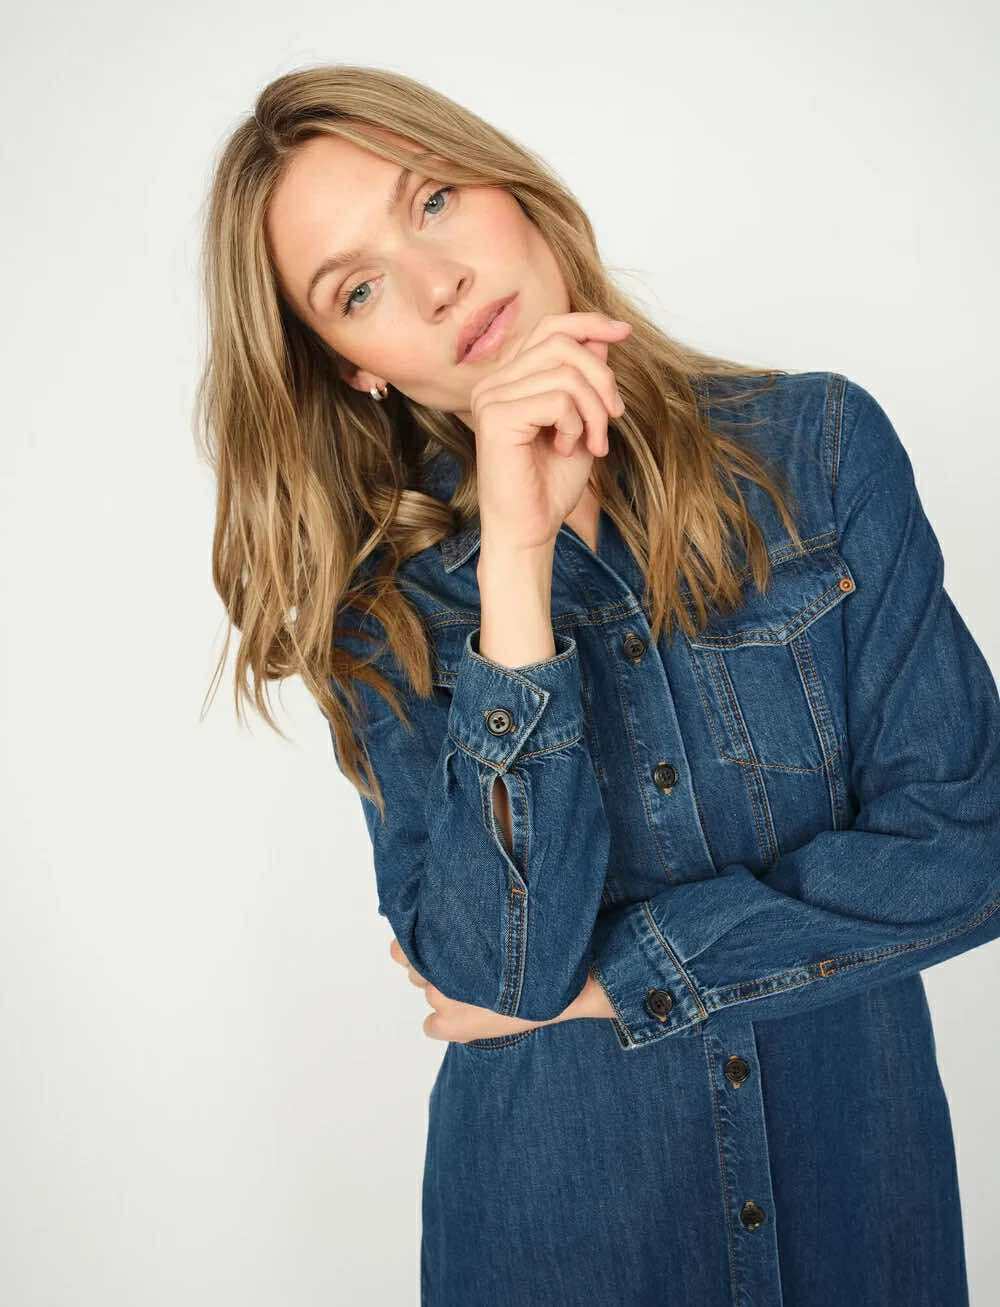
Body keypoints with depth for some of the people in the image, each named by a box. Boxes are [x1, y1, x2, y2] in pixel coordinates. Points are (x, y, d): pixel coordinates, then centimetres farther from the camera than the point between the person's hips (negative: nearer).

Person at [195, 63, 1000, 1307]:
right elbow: (500, 967, -21)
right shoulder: (383, 602, -9)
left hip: (854, 1166, 1)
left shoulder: (817, 445, -10)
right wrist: (514, 555, -26)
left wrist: (605, 978, -13)